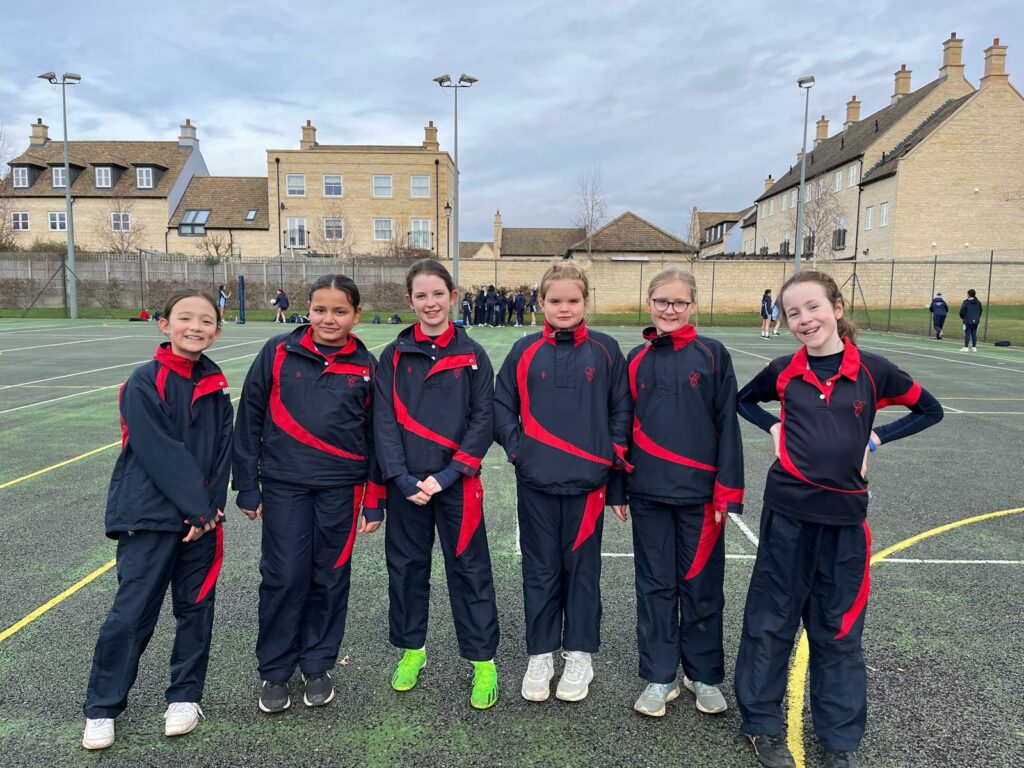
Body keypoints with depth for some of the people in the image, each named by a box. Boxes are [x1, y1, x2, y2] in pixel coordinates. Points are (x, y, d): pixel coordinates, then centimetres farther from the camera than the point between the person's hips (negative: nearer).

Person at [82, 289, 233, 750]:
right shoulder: (144, 383, -10)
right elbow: (159, 452, -16)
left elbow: (222, 451, 3)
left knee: (196, 608, 11)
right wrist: (198, 505, -15)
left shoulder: (216, 386, 5)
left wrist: (211, 508, -7)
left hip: (202, 517, 5)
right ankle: (102, 708, 22)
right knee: (131, 613, 2)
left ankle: (185, 695, 29)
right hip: (149, 517, -4)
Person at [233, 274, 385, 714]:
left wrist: (374, 501, 5)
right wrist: (247, 486, 2)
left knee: (330, 578, 10)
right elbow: (250, 417, 2)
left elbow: (375, 435, 6)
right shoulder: (279, 352, -2)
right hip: (284, 484, -1)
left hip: (341, 488, 1)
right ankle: (274, 671, 23)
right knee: (283, 577, 3)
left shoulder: (366, 366, 2)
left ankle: (317, 666, 29)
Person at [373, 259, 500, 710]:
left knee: (469, 569, 5)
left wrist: (450, 473, -13)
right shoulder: (394, 356, 3)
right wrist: (402, 477, -12)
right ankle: (411, 649, 32)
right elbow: (385, 420, -2)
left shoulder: (472, 355, 0)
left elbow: (484, 420, -4)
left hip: (457, 482, -2)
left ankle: (482, 661, 18)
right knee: (406, 565, 13)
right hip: (406, 482, 2)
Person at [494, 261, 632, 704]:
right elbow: (501, 405, 8)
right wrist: (516, 447, -6)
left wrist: (617, 480, 1)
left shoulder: (606, 351, 0)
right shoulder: (525, 351, 2)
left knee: (582, 569, 11)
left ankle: (579, 655, 28)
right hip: (536, 484, 1)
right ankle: (540, 655, 28)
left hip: (587, 483, -1)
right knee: (540, 571, 12)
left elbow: (621, 413, 2)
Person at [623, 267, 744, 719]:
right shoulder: (637, 359, 6)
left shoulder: (712, 354, -2)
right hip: (648, 493, 2)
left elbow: (727, 423, -4)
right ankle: (659, 678, 25)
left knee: (701, 585, 10)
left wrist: (728, 491, -7)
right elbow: (626, 423, 11)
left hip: (699, 492, -2)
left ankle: (704, 675, 29)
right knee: (655, 585, 11)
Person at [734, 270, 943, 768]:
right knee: (771, 619, 8)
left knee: (838, 628, 12)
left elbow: (929, 410, 11)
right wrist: (773, 427, 1)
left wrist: (876, 438, -1)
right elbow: (743, 401, 18)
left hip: (843, 513, 0)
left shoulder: (872, 370, -3)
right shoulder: (784, 370, 0)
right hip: (787, 510, 0)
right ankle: (762, 724, 26)